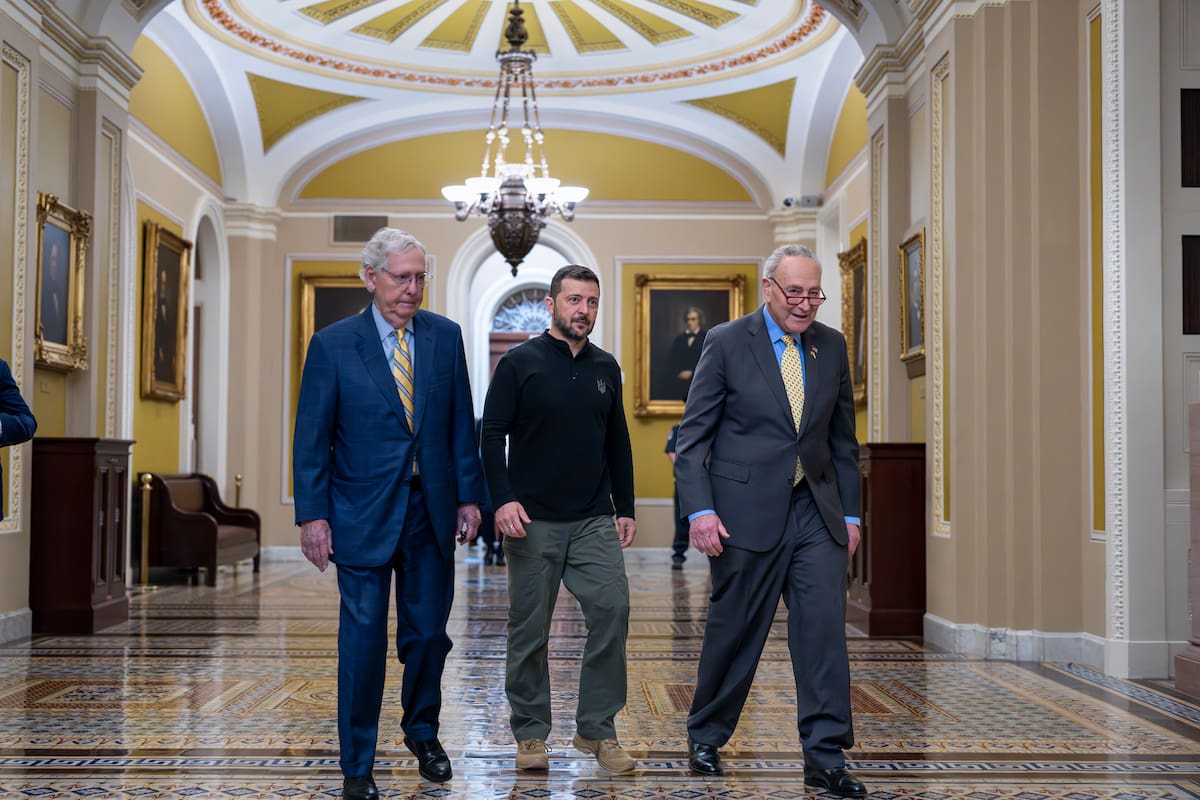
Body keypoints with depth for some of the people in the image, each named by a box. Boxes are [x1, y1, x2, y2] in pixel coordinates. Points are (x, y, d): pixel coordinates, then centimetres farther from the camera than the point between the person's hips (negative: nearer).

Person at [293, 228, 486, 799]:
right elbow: (312, 439, -3)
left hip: (432, 511, 3)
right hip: (364, 514, -3)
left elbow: (461, 424, 8)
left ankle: (422, 731, 36)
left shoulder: (445, 336, 5)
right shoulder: (332, 345, -4)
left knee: (428, 631, 11)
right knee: (363, 640, 2)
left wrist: (469, 495, 3)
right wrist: (312, 515, -8)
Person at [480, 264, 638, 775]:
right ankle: (530, 734, 18)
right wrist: (503, 499, -17)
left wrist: (625, 508, 12)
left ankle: (597, 730, 4)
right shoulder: (520, 363, -2)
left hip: (595, 521, 3)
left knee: (612, 609, -9)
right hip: (533, 521, -3)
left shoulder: (606, 368, 11)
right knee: (529, 630, 4)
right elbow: (492, 435, -5)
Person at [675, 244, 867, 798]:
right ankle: (706, 737, 27)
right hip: (747, 512, -3)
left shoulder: (832, 346, 9)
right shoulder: (726, 343, -4)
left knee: (824, 629, -3)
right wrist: (700, 510, -14)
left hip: (816, 511, 4)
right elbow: (693, 435, -5)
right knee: (734, 630, 7)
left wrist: (850, 512, 10)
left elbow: (842, 437, 15)